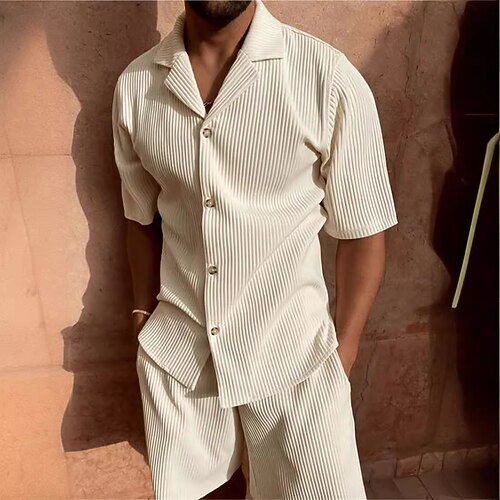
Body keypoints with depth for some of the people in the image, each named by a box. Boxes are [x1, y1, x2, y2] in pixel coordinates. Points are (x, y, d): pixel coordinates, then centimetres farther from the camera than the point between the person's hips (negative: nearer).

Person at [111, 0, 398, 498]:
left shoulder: (329, 77, -14)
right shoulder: (134, 86, -3)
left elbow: (362, 233, -6)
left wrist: (342, 349, -5)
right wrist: (144, 317, 8)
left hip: (293, 354, -2)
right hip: (176, 351, 3)